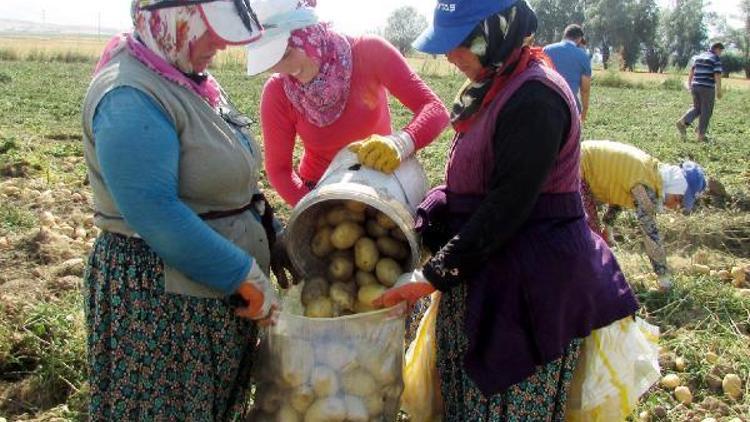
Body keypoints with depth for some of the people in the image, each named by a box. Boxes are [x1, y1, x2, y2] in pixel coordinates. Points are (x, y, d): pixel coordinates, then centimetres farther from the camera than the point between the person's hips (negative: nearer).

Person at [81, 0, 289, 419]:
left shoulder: (189, 78, 7)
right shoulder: (131, 97, -22)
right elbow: (155, 214, -29)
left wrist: (276, 242, 9)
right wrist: (249, 279, -24)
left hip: (217, 290, 9)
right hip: (162, 302, -9)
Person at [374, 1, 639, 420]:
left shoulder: (534, 99, -21)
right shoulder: (495, 88, 10)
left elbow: (506, 209, -22)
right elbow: (466, 189, 14)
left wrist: (434, 275, -18)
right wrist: (417, 226, 2)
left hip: (532, 281, -9)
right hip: (492, 269, 9)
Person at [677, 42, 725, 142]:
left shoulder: (699, 57, 14)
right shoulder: (716, 59, -7)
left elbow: (691, 72, 15)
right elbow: (717, 76, -13)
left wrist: (690, 86, 21)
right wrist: (719, 91, -9)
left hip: (696, 87, 6)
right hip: (707, 88, -6)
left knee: (697, 109, 17)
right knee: (706, 112, 4)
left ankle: (683, 122, -7)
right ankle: (701, 135, 6)